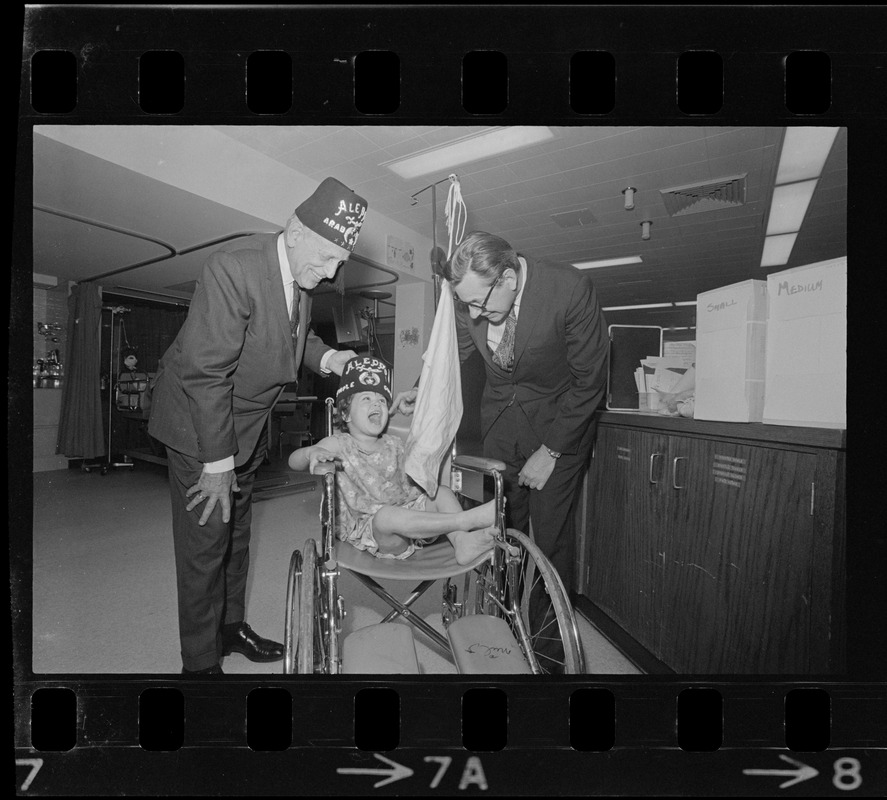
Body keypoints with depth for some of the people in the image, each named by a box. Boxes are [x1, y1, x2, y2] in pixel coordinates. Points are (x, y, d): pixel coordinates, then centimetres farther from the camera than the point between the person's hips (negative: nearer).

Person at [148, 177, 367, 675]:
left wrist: (324, 357, -7)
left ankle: (231, 626, 39)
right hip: (200, 424, -8)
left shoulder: (303, 277, -5)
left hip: (247, 427, 8)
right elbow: (206, 373, -28)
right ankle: (200, 661, 22)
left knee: (236, 533, 20)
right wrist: (217, 463, -24)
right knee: (205, 542, 1)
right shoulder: (233, 270, -28)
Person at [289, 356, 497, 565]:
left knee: (442, 493, -10)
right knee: (387, 515, -37)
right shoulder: (338, 444, 0)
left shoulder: (394, 445, 14)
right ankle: (465, 520, -43)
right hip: (364, 530, -6)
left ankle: (461, 542, -30)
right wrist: (311, 452, -32)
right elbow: (294, 461, -9)